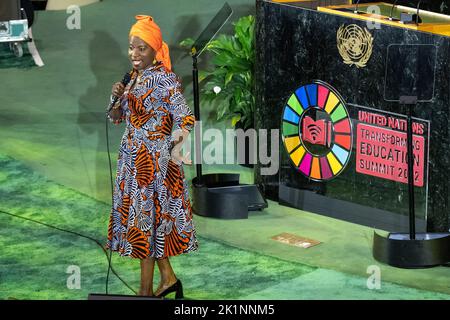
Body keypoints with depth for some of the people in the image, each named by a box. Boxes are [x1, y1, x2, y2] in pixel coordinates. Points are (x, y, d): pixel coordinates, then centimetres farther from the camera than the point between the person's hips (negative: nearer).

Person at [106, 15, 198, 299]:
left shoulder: (165, 80, -15)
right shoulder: (133, 78, 9)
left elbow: (186, 120, -20)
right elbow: (116, 117, 15)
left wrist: (176, 149, -35)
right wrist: (117, 97, -5)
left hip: (155, 159, -8)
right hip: (132, 158, 8)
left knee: (146, 216, -3)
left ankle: (146, 290, 5)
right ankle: (168, 277, 24)